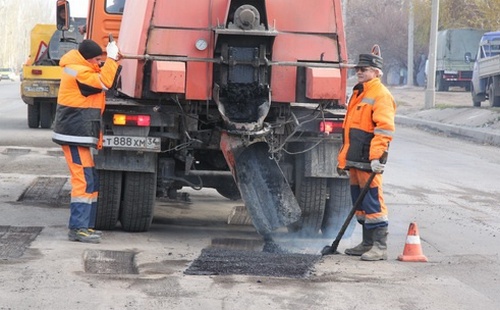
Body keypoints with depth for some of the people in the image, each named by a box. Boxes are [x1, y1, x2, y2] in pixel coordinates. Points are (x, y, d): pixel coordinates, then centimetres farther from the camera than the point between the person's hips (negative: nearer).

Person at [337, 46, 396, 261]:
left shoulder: (381, 95, -9)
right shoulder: (358, 93, 21)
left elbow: (385, 128, -19)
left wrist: (376, 156, -26)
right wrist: (343, 159, 25)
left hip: (368, 160, -10)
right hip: (355, 160, 10)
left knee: (373, 201, -10)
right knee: (359, 201, 14)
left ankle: (380, 246, -9)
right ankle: (367, 243, 22)